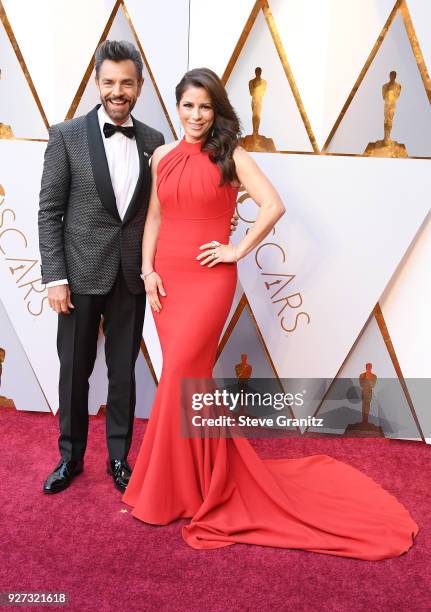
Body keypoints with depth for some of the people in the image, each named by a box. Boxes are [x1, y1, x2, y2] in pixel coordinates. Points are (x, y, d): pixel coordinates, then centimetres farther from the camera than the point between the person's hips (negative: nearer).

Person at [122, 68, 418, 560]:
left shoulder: (231, 156, -3)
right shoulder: (162, 156, 11)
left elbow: (273, 207, -11)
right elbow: (154, 217, 12)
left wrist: (238, 250, -10)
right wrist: (148, 270, 2)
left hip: (208, 279, -5)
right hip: (166, 277, 5)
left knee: (179, 375, -8)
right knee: (187, 375, 9)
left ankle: (174, 488, 11)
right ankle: (202, 474, 28)